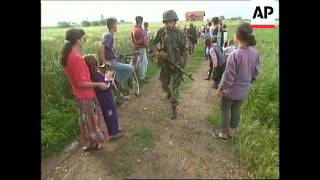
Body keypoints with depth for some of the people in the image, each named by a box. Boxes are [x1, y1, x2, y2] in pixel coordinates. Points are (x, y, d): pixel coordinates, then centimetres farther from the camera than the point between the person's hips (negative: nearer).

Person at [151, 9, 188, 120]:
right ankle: (169, 92, 54)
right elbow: (153, 42, 8)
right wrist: (155, 51, -13)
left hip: (176, 64, -3)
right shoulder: (161, 32, -6)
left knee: (174, 88, -2)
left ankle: (173, 108, 14)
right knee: (164, 85, 19)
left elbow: (184, 50, -8)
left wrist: (181, 64, -20)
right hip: (164, 63, 3)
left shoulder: (181, 34, -12)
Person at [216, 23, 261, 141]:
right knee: (236, 109, 25)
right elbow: (255, 73, 3)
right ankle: (233, 129, 43)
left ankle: (225, 133, 32)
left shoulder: (234, 54, -29)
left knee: (225, 110, 16)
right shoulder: (256, 53, -9)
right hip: (244, 90, 6)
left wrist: (220, 88, -7)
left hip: (231, 90, -5)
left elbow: (228, 76, -22)